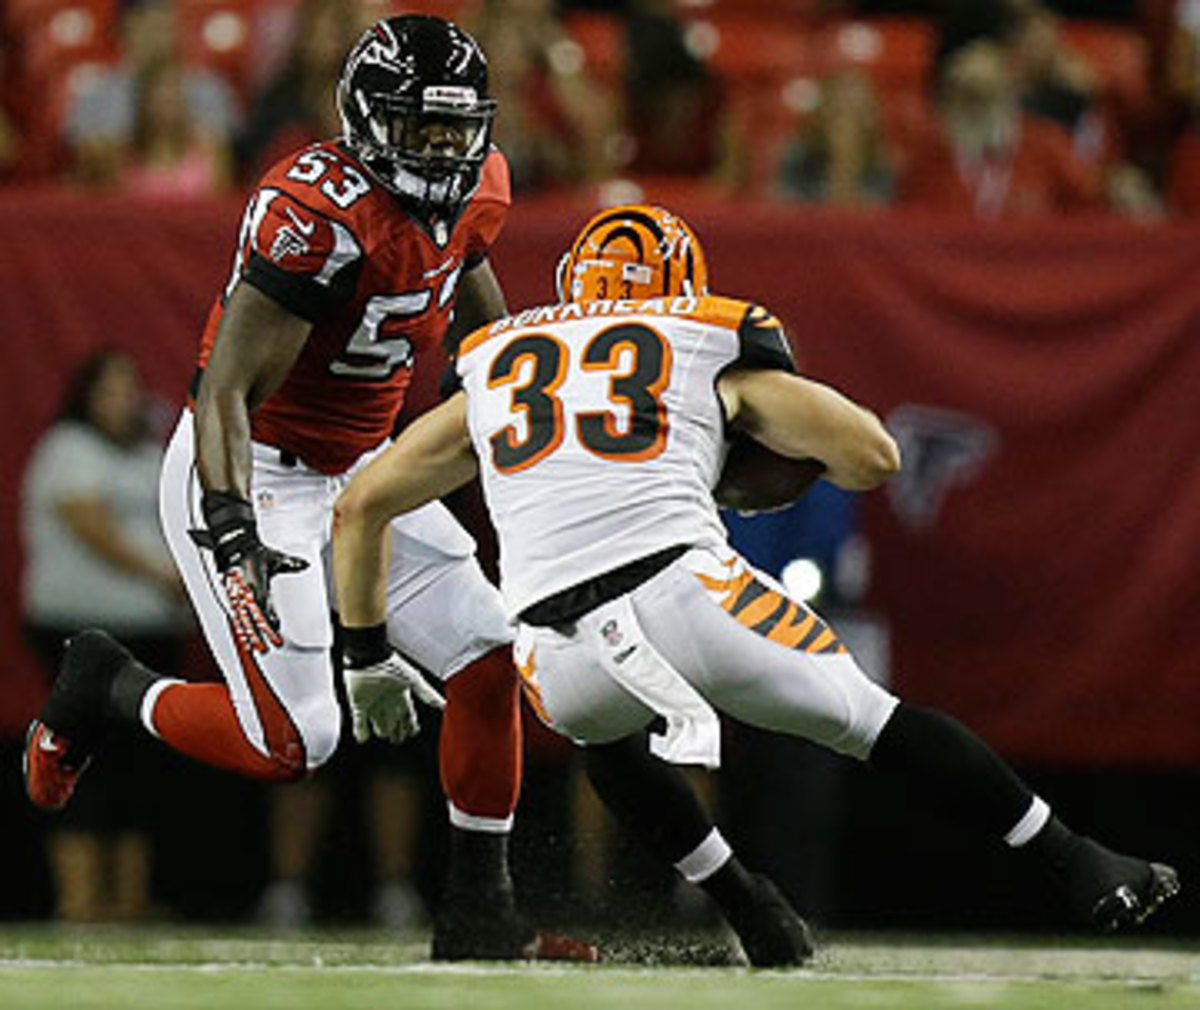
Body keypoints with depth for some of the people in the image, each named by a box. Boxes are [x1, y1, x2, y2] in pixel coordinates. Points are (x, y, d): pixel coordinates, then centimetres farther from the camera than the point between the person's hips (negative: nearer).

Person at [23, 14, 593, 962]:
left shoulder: (476, 191, -2)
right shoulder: (321, 214, -28)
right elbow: (226, 392, -31)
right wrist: (231, 526, -44)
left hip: (360, 470, 8)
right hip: (248, 475, -8)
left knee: (491, 662, 0)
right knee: (293, 742, -14)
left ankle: (478, 912, 12)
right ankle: (108, 687, 13)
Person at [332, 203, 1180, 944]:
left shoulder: (495, 364, 27)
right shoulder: (710, 351, 20)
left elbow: (362, 507, 29)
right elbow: (875, 458, 18)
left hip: (562, 660, 2)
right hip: (684, 593, -2)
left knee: (606, 727, 36)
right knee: (878, 722, 15)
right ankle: (1080, 870, 13)